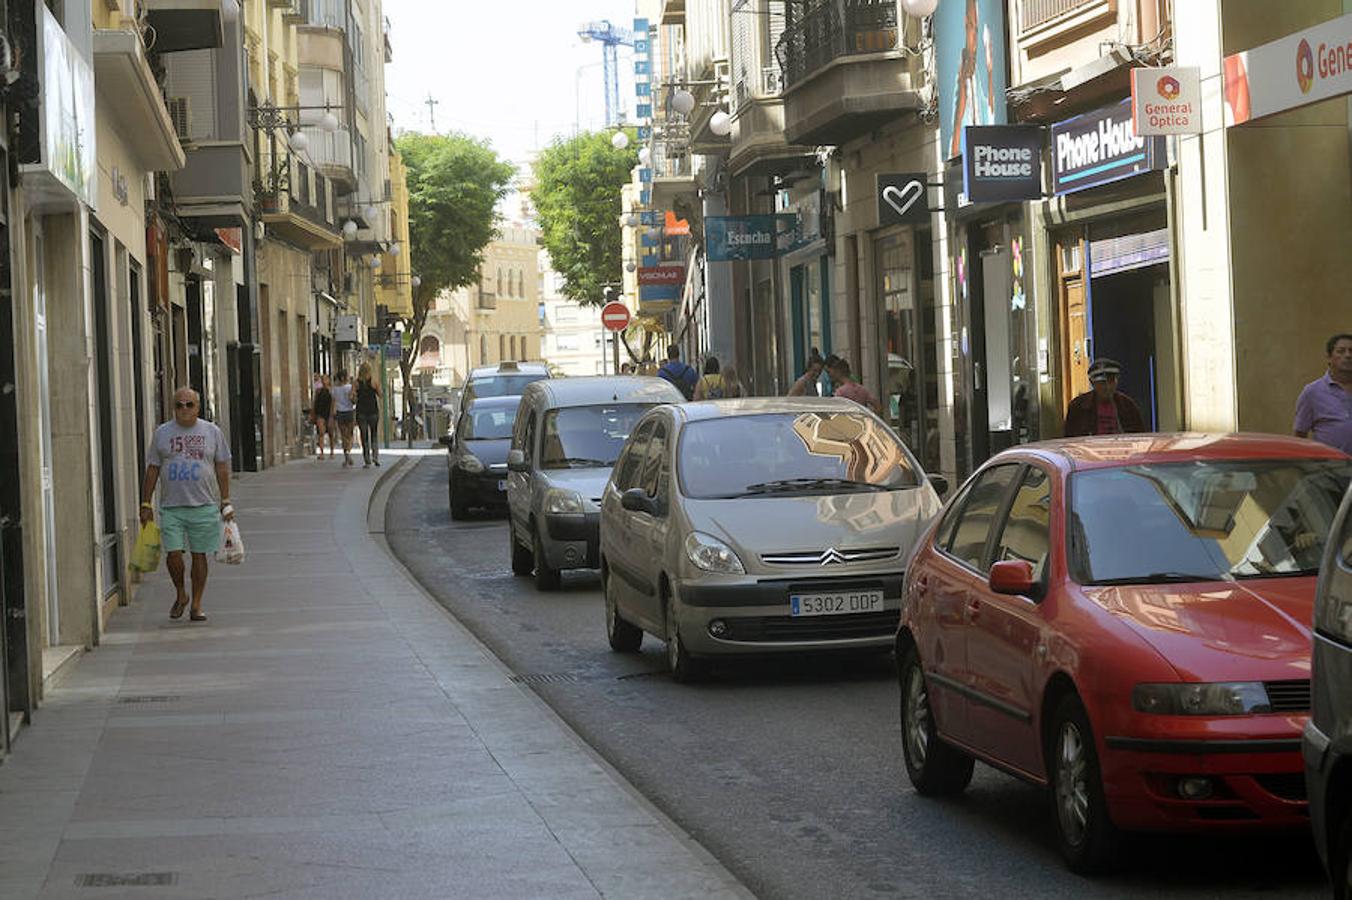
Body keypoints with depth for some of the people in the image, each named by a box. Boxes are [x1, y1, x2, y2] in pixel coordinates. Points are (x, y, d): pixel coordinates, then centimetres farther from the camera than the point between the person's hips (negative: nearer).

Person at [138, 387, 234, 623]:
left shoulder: (212, 432, 6)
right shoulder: (162, 433, 7)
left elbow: (222, 468, 9)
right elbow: (152, 470, 9)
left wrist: (225, 502, 4)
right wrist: (146, 504, 5)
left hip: (204, 506, 0)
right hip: (171, 506, 0)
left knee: (199, 556, 2)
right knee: (173, 553, -8)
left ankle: (196, 605, 12)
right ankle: (180, 595, 16)